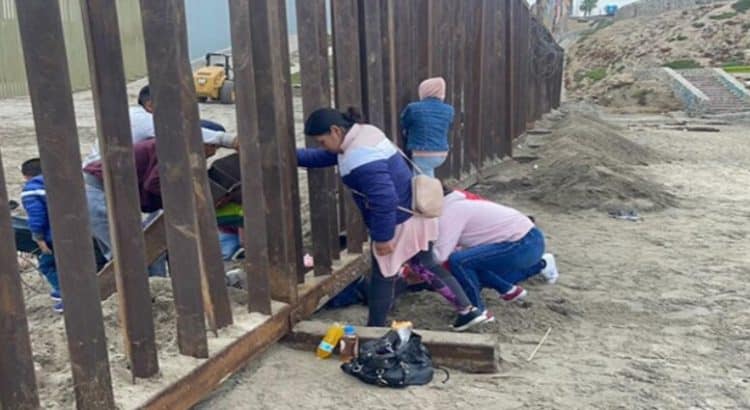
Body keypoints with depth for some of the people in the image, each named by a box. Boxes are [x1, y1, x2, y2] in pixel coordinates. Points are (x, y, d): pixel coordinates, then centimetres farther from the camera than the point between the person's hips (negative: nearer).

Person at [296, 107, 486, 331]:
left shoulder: (359, 159, -29)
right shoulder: (362, 134, 5)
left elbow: (384, 199, -31)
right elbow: (322, 157, 18)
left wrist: (382, 237, -21)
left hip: (399, 221, -10)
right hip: (415, 212, 10)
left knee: (383, 277, 7)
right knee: (428, 265, 23)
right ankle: (468, 310, 29)